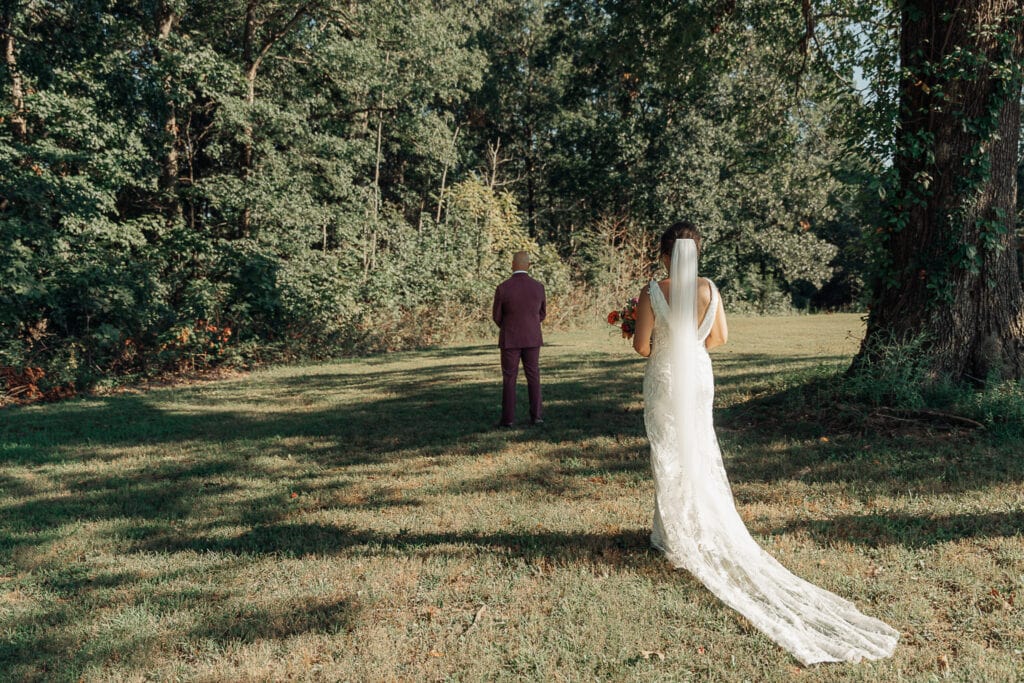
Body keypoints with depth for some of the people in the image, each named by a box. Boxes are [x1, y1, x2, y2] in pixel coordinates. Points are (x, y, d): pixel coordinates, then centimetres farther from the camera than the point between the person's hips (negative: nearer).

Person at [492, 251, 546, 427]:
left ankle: (508, 418, 4)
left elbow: (497, 316, -3)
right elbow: (542, 314, 8)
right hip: (532, 339, 2)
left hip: (510, 340, -2)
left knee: (509, 379, 5)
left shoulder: (502, 288, -13)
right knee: (533, 377, 11)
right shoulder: (538, 287, -4)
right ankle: (535, 415, 10)